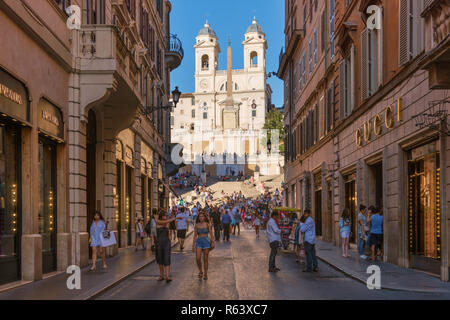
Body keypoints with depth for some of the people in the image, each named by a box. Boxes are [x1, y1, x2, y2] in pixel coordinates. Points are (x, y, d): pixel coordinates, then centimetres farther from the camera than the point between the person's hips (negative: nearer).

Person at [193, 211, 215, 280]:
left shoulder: (207, 224, -1)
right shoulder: (197, 225, 4)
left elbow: (211, 234, 0)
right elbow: (195, 235, 7)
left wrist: (212, 242, -6)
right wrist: (193, 245, 5)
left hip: (206, 241, -1)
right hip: (198, 241, 1)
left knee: (205, 259, 2)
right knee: (198, 258, -10)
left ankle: (205, 274, 13)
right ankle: (200, 271, 14)